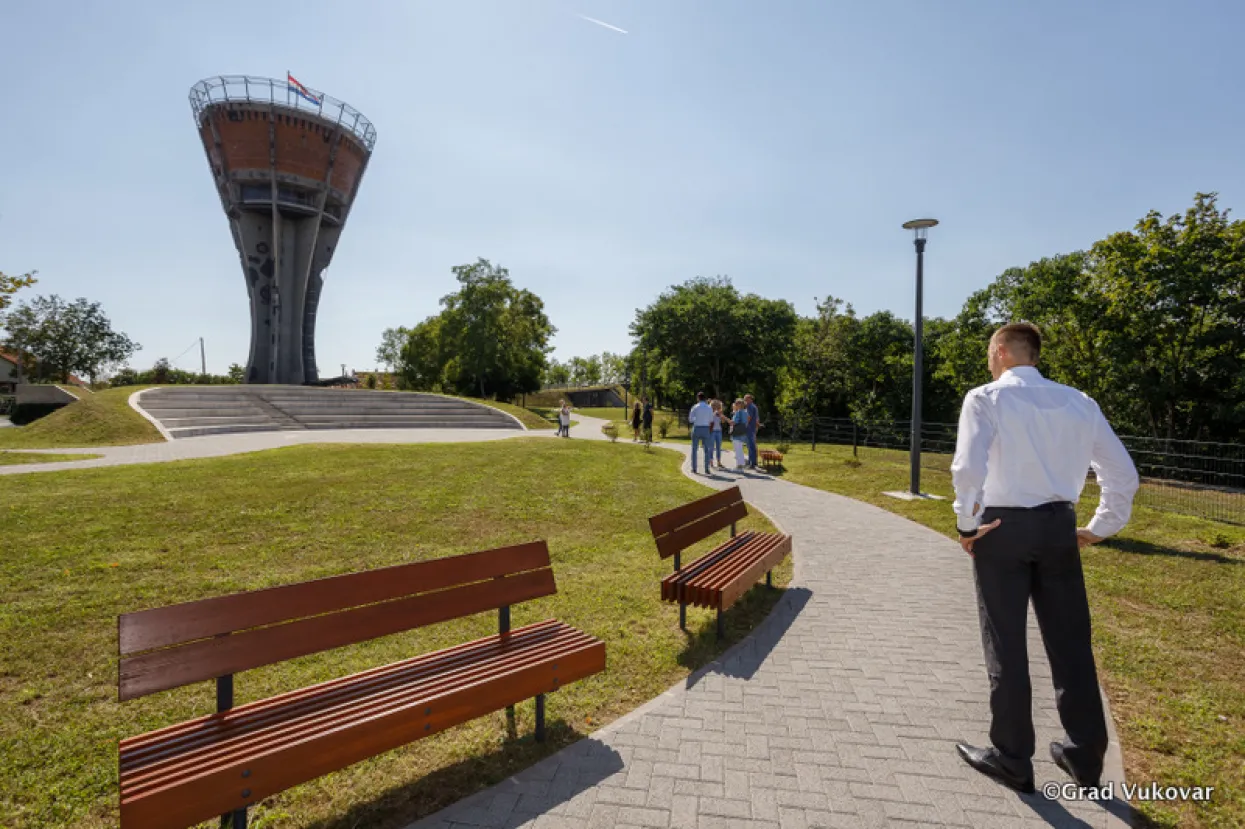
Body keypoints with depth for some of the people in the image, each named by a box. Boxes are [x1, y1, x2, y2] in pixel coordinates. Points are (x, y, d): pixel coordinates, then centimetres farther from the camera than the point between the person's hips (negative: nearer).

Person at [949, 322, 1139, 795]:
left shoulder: (986, 398, -10)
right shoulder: (1079, 402, 7)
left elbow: (968, 469, -24)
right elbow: (1123, 474, 8)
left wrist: (967, 522, -12)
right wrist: (1101, 527, 16)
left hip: (1002, 527, -5)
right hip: (1058, 527, 5)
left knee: (1006, 647, 8)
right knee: (1070, 643, 17)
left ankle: (1013, 759, 23)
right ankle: (1085, 757, 31)